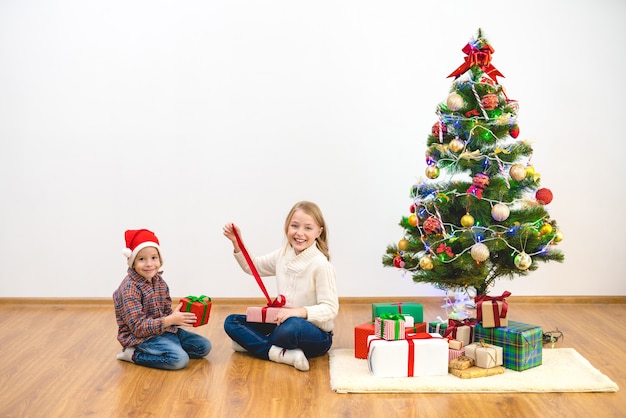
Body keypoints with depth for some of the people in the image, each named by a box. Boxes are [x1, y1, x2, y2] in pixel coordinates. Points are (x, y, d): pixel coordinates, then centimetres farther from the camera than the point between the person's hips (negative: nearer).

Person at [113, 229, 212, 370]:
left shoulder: (159, 281, 5)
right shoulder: (130, 288, -20)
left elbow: (167, 312, 10)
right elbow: (138, 327, -23)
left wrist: (181, 317, -12)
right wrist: (170, 320, -28)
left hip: (164, 330, 8)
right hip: (140, 337, -8)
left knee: (204, 346, 4)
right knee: (179, 359, -28)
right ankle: (134, 355, -10)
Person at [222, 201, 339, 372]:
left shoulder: (320, 265, -19)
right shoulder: (282, 255, 2)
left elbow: (330, 309, -20)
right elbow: (253, 266, 19)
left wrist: (298, 311, -35)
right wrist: (237, 243, 4)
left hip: (316, 335, -8)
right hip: (283, 323, 8)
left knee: (292, 327, -42)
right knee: (231, 322, -3)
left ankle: (252, 343, -11)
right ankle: (280, 354, -20)